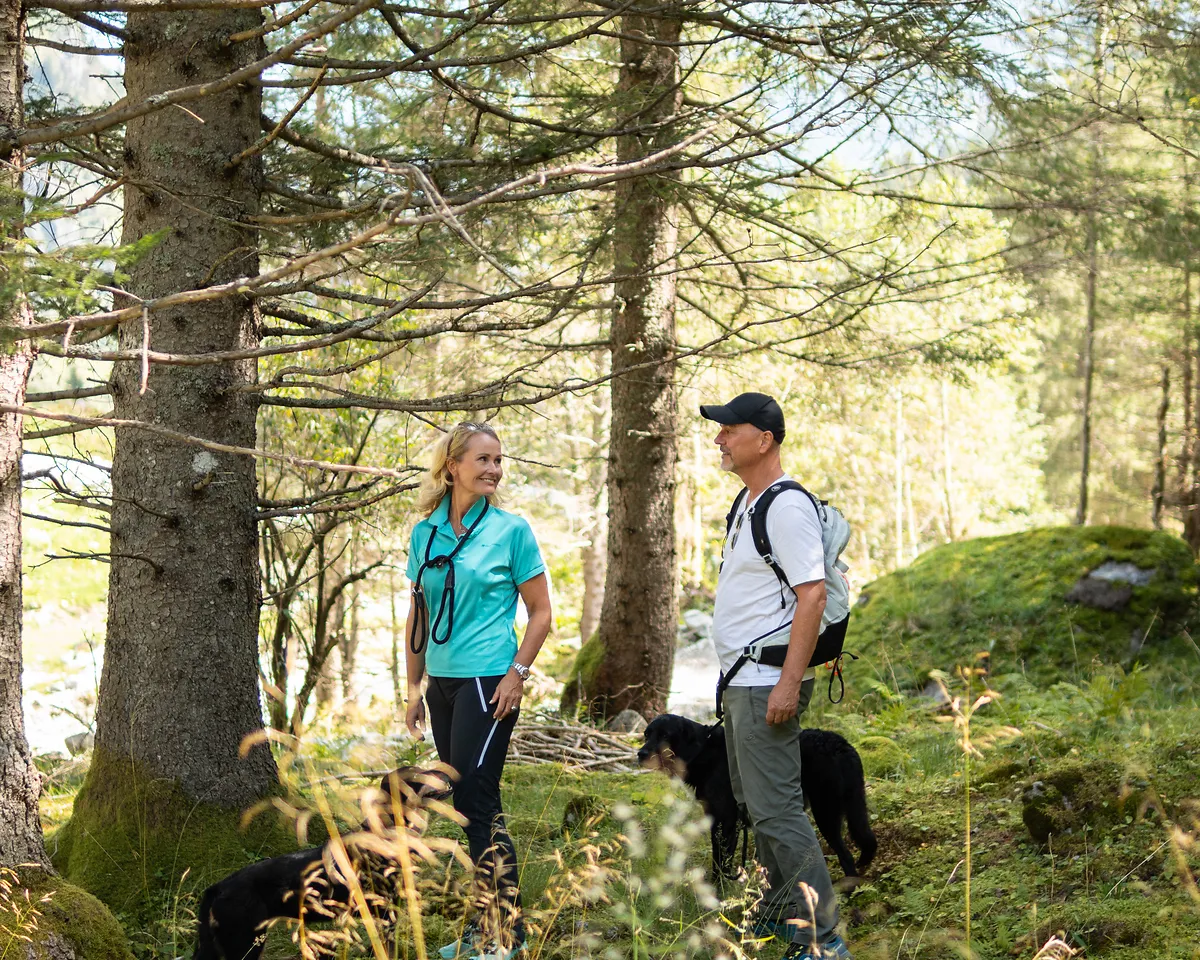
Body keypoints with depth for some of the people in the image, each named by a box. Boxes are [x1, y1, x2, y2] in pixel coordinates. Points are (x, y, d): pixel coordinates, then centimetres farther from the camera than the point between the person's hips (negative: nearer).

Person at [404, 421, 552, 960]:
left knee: (475, 799, -11)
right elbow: (418, 615, 15)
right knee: (470, 803, 11)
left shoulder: (510, 530, -4)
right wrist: (414, 686, 12)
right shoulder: (425, 533, 9)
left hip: (489, 681, -6)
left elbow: (540, 612, -2)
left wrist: (517, 674, -11)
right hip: (442, 682, 6)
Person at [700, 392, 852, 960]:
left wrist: (790, 682, -27)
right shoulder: (747, 503, 15)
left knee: (775, 809, -11)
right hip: (740, 680, 11)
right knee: (753, 801, 19)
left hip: (768, 685, -11)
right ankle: (782, 909, 32)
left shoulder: (788, 506, -17)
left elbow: (812, 594, -23)